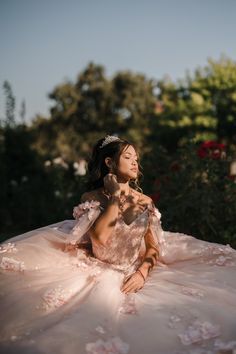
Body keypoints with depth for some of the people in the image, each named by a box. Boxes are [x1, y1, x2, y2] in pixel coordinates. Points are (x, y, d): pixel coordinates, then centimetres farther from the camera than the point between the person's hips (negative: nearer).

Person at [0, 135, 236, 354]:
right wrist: (116, 197, -14)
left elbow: (153, 247, 5)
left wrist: (142, 273, -14)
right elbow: (100, 238, -21)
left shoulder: (145, 202, 5)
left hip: (135, 276, 3)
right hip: (100, 276, -2)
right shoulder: (92, 198, -4)